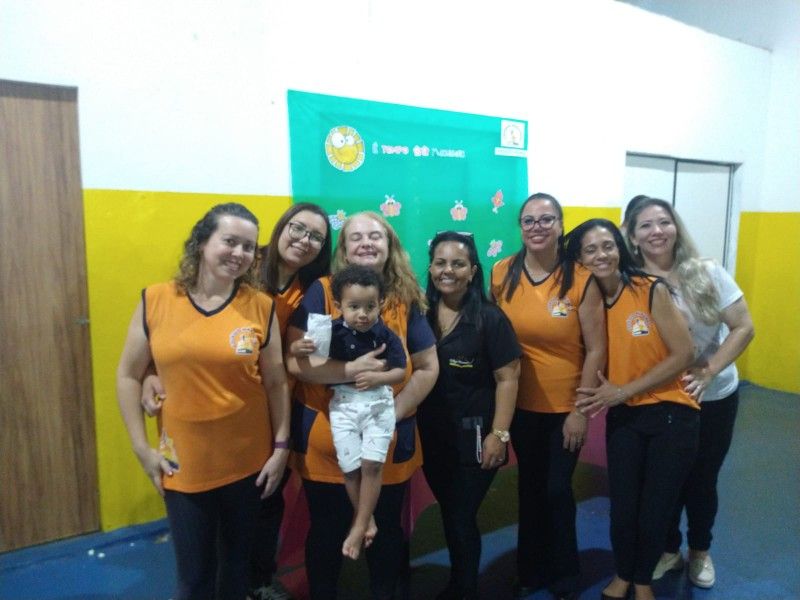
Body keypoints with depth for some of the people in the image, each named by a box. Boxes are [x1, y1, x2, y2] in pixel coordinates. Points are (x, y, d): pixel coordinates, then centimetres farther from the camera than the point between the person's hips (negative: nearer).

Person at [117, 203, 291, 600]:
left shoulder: (260, 307, -7)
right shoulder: (155, 300, -6)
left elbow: (276, 383, -1)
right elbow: (128, 375, 2)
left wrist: (281, 448, -1)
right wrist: (141, 448, -1)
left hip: (248, 461, 1)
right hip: (183, 463, 0)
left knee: (238, 559, 21)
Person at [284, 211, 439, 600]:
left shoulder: (406, 299, -1)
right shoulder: (322, 291, -8)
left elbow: (428, 368, 1)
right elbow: (294, 361, -14)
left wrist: (394, 413, -10)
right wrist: (352, 370, -27)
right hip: (326, 442, -2)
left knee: (385, 530, 19)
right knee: (327, 532, 16)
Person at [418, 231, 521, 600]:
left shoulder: (490, 318, -9)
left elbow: (507, 378, -10)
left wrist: (498, 434, -15)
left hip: (473, 436, -4)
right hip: (431, 436, 4)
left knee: (462, 517, 6)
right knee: (448, 514, 19)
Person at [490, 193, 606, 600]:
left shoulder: (581, 280, -15)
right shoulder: (501, 274, -6)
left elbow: (596, 351, -11)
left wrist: (580, 411, -11)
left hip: (565, 406, -2)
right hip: (520, 403, 3)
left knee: (557, 490, 11)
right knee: (530, 488, 18)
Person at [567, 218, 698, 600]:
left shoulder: (652, 290, -13)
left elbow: (683, 355, -15)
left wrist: (623, 391, -15)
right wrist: (601, 395, -12)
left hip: (670, 413, -2)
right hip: (622, 417, 3)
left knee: (655, 508, 8)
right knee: (623, 506, 7)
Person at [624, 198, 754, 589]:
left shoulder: (708, 273, -11)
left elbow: (743, 328, -9)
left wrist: (708, 371, -20)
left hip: (714, 397, 0)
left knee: (702, 479, 15)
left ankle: (700, 551, 40)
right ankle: (668, 550, 37)